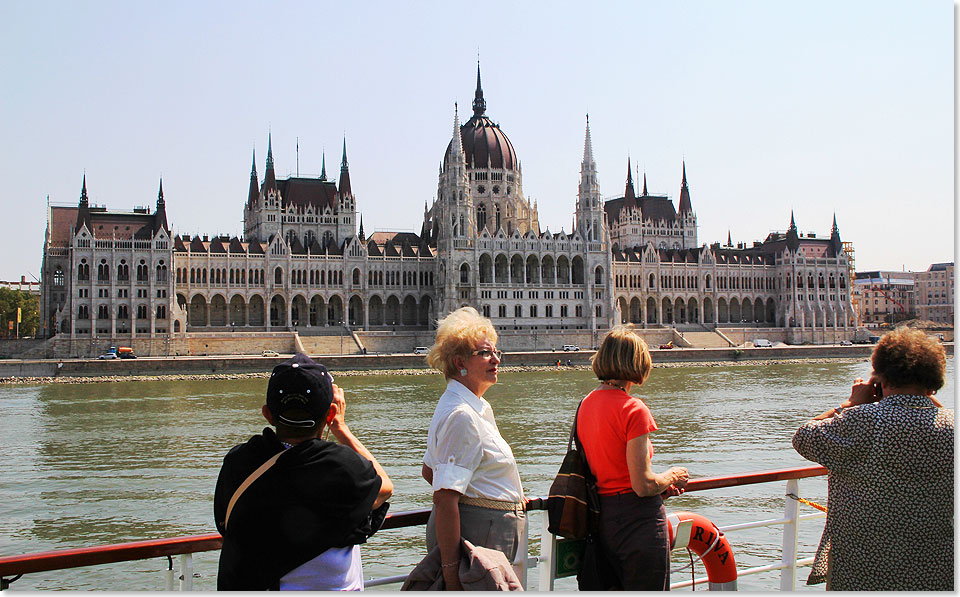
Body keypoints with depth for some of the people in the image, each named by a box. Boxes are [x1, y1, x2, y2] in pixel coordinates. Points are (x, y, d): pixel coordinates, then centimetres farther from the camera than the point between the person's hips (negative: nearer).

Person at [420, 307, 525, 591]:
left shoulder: (478, 408, 13)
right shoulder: (461, 416, -19)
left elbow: (430, 471, 22)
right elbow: (444, 498, -25)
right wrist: (450, 570, -27)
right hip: (478, 533, -10)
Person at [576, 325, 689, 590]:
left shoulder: (585, 405, 6)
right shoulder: (633, 409, -17)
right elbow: (643, 485, -20)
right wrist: (672, 476, 1)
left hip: (602, 517, 7)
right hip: (638, 519, -7)